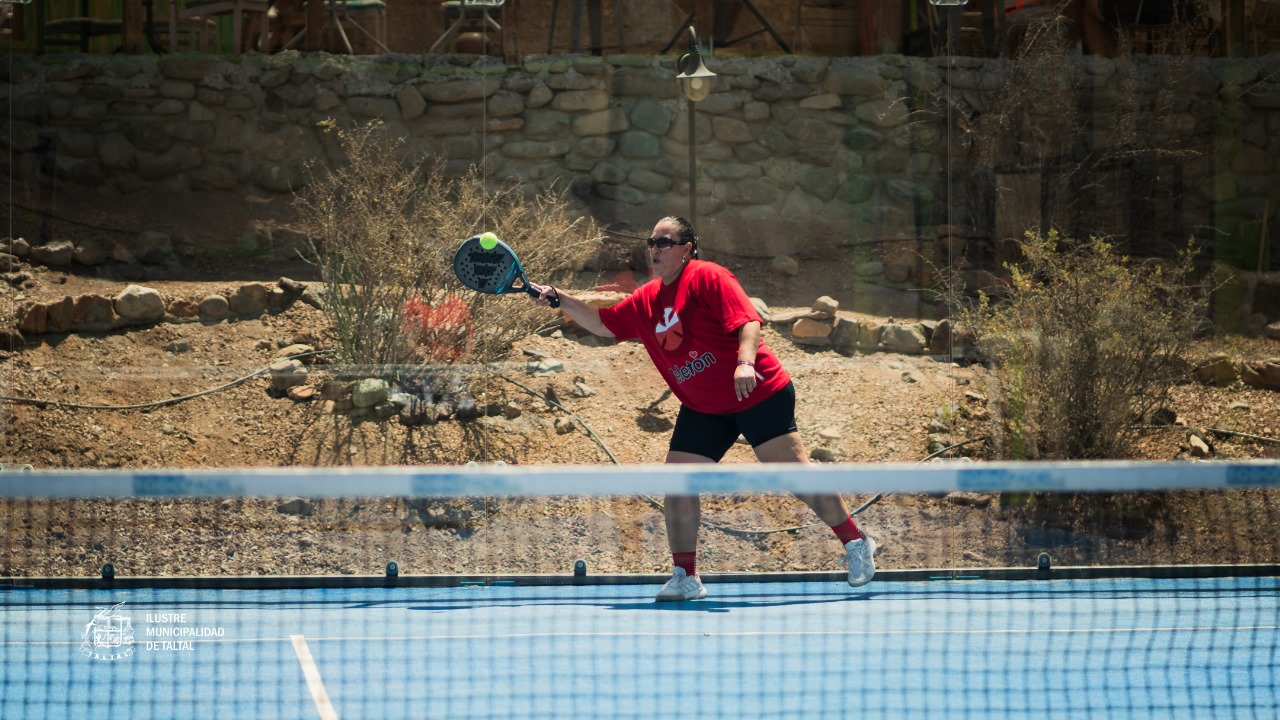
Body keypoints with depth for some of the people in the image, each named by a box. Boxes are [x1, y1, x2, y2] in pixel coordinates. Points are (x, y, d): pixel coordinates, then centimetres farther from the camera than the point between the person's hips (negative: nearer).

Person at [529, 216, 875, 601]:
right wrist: (560, 299, 11)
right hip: (702, 408, 7)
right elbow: (603, 323, 21)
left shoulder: (708, 278, -11)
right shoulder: (646, 300, 11)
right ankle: (685, 577, 4)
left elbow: (747, 322, -21)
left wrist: (745, 361, -37)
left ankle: (856, 543, 2)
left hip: (759, 393, -7)